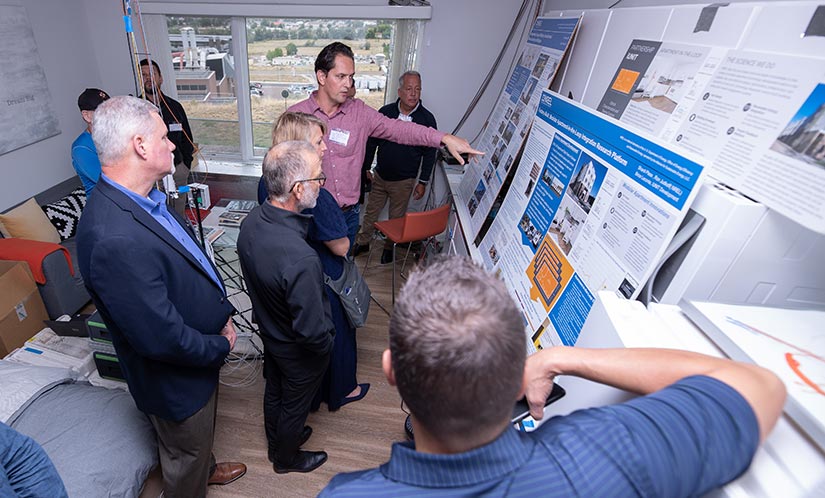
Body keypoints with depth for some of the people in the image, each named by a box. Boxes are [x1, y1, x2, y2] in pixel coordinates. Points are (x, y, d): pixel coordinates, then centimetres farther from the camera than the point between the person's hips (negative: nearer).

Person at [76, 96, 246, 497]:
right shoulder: (115, 240, -38)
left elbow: (193, 259, 6)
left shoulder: (144, 197, -7)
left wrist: (221, 311, -2)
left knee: (200, 435, 35)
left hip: (200, 357, 9)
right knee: (186, 454, 22)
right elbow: (162, 338, -32)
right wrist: (220, 345, -15)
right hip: (176, 380, -9)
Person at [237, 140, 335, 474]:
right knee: (294, 405, 22)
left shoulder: (251, 221, -17)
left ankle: (277, 442, 60)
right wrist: (326, 346, -10)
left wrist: (270, 316, 15)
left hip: (269, 331, 7)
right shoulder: (301, 259, -43)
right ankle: (286, 459, 52)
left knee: (274, 392, 31)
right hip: (299, 352, -7)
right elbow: (312, 331, -32)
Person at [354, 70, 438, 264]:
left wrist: (423, 182, -4)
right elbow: (372, 141, 5)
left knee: (397, 217, 13)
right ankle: (362, 242, 37)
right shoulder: (385, 112, -5)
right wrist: (366, 168, 6)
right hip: (380, 175, 2)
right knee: (371, 211, 16)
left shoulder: (427, 118, -10)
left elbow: (430, 153, -4)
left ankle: (389, 246, 36)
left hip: (404, 180, -2)